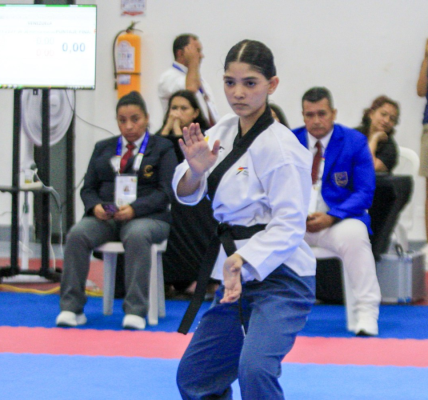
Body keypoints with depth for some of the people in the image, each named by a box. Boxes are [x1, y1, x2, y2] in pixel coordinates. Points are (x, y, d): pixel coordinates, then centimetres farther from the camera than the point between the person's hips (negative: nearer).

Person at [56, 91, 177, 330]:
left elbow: (165, 192, -2)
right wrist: (95, 207, -8)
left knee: (137, 236, -39)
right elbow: (88, 188, 17)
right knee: (77, 234, -29)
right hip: (105, 218, 3)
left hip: (148, 218, -3)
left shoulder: (162, 148, 9)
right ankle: (71, 308, -26)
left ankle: (135, 311, -38)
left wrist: (134, 209, -18)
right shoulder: (103, 148, 21)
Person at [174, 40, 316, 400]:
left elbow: (288, 225, -19)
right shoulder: (224, 131, 7)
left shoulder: (280, 147, -15)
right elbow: (186, 193, 7)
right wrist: (196, 170, -16)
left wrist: (244, 259, -33)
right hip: (237, 278, 8)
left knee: (255, 368, -31)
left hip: (278, 278, -8)